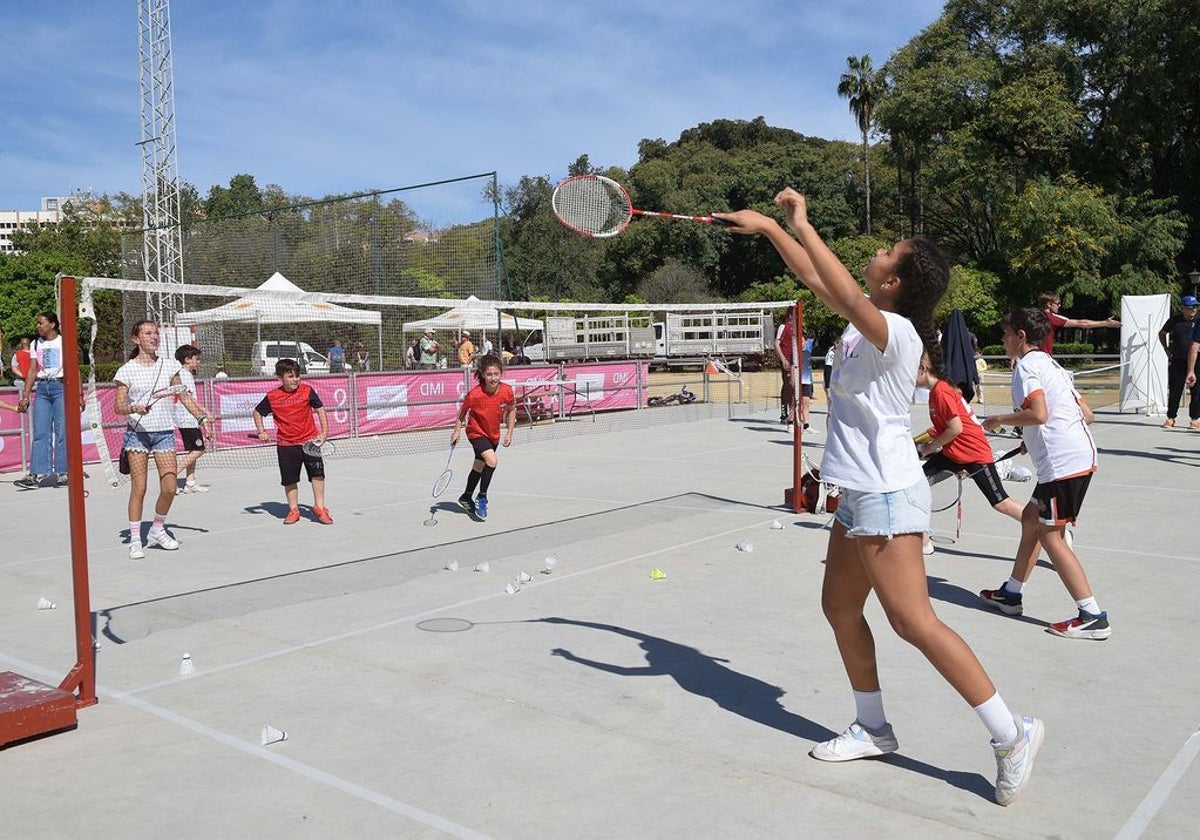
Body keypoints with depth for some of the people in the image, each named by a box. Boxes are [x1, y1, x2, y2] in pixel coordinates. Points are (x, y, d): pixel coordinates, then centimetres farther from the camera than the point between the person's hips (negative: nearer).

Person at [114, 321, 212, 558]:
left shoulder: (169, 366, 8)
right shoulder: (127, 370, -1)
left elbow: (184, 397, 14)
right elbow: (119, 407, -3)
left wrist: (202, 417, 6)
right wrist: (135, 408, -22)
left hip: (164, 432, 3)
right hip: (137, 433, -3)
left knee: (169, 488, -3)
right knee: (138, 488, -4)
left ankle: (157, 530, 20)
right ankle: (135, 540, 8)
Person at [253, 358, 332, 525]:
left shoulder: (307, 390, -3)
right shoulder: (272, 397, -3)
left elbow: (320, 409, 6)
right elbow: (257, 412, 12)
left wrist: (324, 431, 0)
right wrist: (261, 431, 0)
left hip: (310, 441, 0)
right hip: (286, 445, 0)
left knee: (317, 474, -3)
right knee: (289, 479, 7)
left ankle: (319, 508, 9)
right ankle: (293, 510, 22)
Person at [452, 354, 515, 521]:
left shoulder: (507, 390, -19)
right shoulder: (474, 394, -28)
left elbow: (511, 410, 0)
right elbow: (463, 411, -8)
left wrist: (509, 432, -4)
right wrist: (457, 431, -7)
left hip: (494, 434, 5)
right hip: (476, 432, -5)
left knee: (479, 467, 21)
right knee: (491, 460, -27)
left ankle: (466, 498, 42)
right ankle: (481, 498, -9)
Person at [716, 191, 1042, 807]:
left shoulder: (896, 332, -18)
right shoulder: (869, 321, 8)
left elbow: (846, 295, -37)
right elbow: (817, 279, 19)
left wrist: (801, 225, -31)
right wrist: (769, 228, 16)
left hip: (887, 498, -10)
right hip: (860, 495, 10)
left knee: (915, 623, -9)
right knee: (839, 606, 15)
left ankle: (1011, 734, 2)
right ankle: (873, 730, 27)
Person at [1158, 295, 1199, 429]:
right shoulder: (1174, 320, 4)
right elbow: (1162, 334, 19)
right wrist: (1166, 349, 11)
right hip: (1177, 361, 1)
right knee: (1174, 390, 4)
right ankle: (1170, 418, 11)